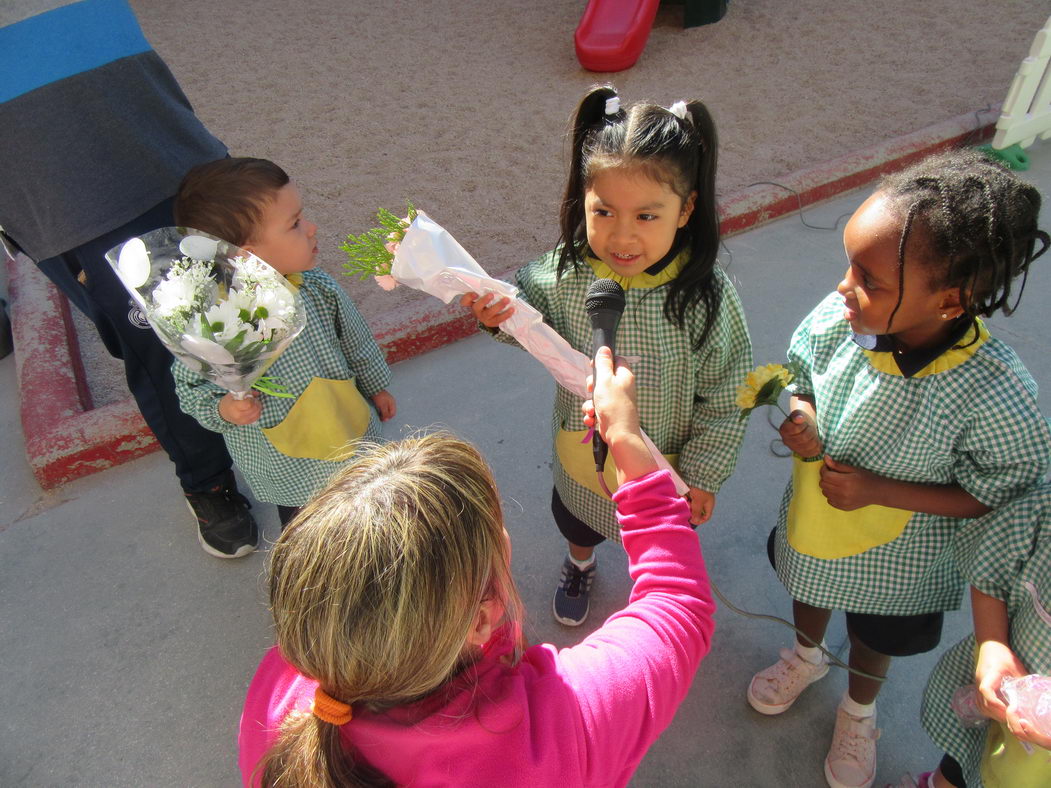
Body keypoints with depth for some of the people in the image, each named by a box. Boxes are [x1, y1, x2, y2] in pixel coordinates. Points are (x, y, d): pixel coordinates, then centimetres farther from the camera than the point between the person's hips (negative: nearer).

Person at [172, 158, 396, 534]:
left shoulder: (318, 288, -17)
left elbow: (356, 343, 1)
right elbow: (190, 386, -13)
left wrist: (376, 387, 15)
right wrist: (223, 409, -33)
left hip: (353, 432, 4)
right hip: (288, 469, -4)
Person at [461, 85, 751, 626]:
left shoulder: (707, 296, -31)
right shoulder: (565, 272, -25)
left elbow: (723, 401, -18)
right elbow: (532, 311, -2)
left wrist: (703, 475, -11)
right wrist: (498, 314, -24)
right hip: (581, 454, 3)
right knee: (576, 520, 33)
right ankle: (579, 566, 69)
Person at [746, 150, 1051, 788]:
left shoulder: (996, 398, -37)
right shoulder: (841, 317, -27)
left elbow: (998, 495, -20)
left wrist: (876, 490, -28)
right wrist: (802, 419, -26)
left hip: (899, 558, -3)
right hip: (812, 517, 3)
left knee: (877, 637, 28)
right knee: (809, 587, 33)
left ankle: (860, 710, 63)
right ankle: (808, 655, 69)